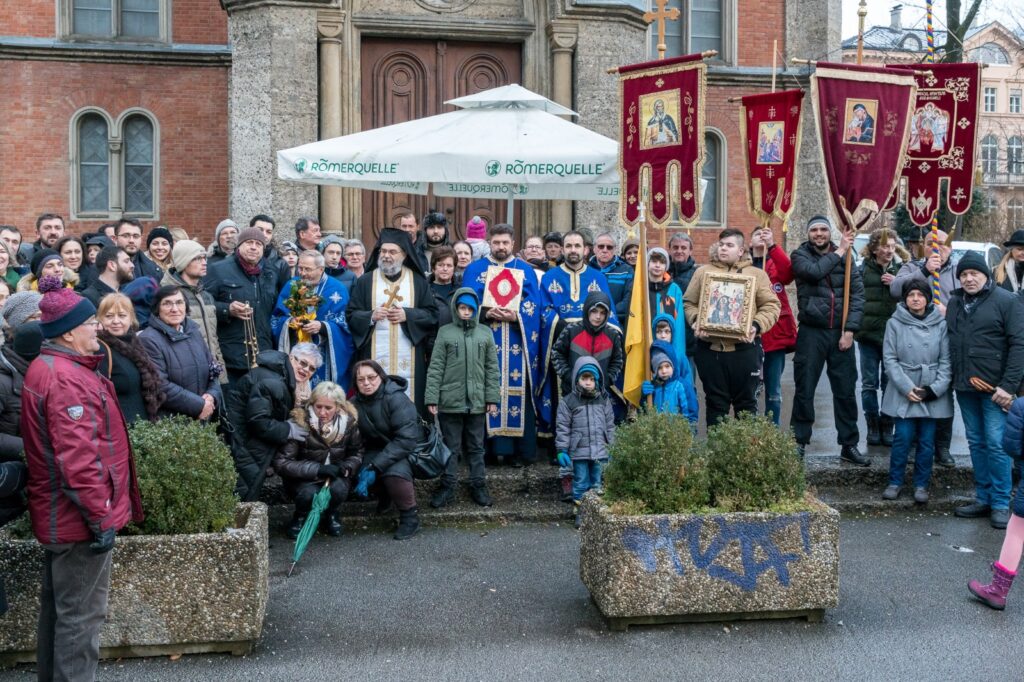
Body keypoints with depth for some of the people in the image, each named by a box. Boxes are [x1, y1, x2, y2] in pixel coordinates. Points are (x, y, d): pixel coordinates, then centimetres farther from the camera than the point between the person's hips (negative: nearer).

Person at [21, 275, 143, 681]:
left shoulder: (47, 368, 13)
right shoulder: (66, 379, -21)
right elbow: (77, 458, -26)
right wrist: (100, 517, -21)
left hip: (57, 514, 11)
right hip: (78, 515, -11)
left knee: (58, 608, 20)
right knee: (81, 615, -1)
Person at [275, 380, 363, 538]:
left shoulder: (349, 421, -13)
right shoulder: (300, 424, -22)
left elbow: (357, 453, 2)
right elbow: (281, 462, -23)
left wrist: (345, 467, -20)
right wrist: (317, 469, -31)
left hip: (335, 476, 2)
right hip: (304, 479, -2)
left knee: (339, 489, -31)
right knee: (308, 494, -34)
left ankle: (330, 515, 6)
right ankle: (300, 516, 4)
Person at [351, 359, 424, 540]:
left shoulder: (396, 398, -26)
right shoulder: (355, 403, -9)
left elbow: (406, 438, -31)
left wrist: (375, 467, -35)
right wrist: (361, 468, -24)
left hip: (407, 448, -5)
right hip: (377, 448, 5)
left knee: (394, 473, -34)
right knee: (359, 475, -19)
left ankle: (410, 516, -10)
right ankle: (384, 494, 15)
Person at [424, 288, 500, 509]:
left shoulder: (485, 333, 7)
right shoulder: (445, 332, 2)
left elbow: (492, 368, 7)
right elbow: (435, 367, -1)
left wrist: (492, 398, 1)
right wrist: (431, 398, -7)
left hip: (477, 402, 2)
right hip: (450, 402, -1)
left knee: (476, 447, 11)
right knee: (451, 447, 6)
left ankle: (478, 486, 20)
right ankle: (448, 486, 15)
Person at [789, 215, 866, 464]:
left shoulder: (845, 257, 8)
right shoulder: (800, 255, 2)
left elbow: (858, 294, 1)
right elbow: (814, 271, -20)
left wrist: (849, 330, -8)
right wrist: (839, 252, -10)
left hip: (840, 332, 2)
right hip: (811, 332, -2)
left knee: (845, 391, 7)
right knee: (805, 390, 3)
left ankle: (849, 445, 16)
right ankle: (799, 442, 13)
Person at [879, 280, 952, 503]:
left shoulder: (940, 324, 2)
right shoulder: (895, 323, -1)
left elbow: (946, 361, 1)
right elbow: (890, 359, -3)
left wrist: (936, 388, -9)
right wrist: (907, 388, -11)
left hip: (933, 394, 1)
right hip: (902, 392, -1)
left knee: (927, 440, 5)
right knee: (903, 438, -3)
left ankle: (921, 485, 18)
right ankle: (895, 482, 13)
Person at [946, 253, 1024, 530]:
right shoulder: (954, 303, 11)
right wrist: (955, 377, 3)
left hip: (995, 388, -5)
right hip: (964, 387, 6)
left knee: (996, 444, -5)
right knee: (976, 443, 11)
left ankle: (1001, 504, 4)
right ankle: (983, 499, 20)